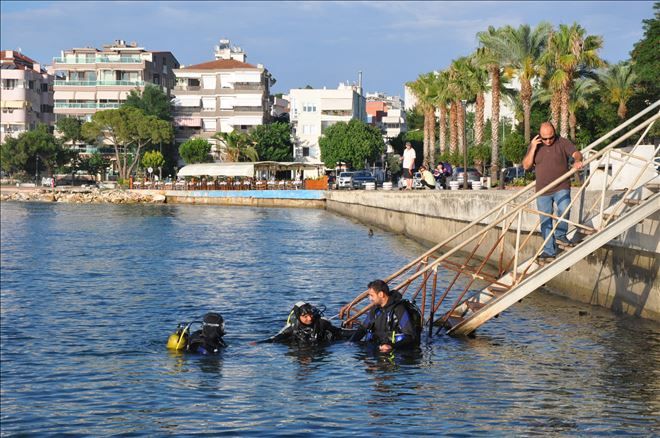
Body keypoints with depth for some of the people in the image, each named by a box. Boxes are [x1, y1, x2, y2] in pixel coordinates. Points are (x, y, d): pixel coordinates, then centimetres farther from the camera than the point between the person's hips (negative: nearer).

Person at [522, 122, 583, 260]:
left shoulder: (562, 142, -2)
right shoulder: (535, 145, 5)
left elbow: (576, 153, -12)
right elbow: (526, 166, 0)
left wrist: (577, 160, -36)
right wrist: (533, 149, -13)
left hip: (561, 188, -3)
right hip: (542, 191, 3)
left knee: (564, 210, -28)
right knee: (545, 222, 5)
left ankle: (560, 236, -6)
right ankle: (549, 251, 14)